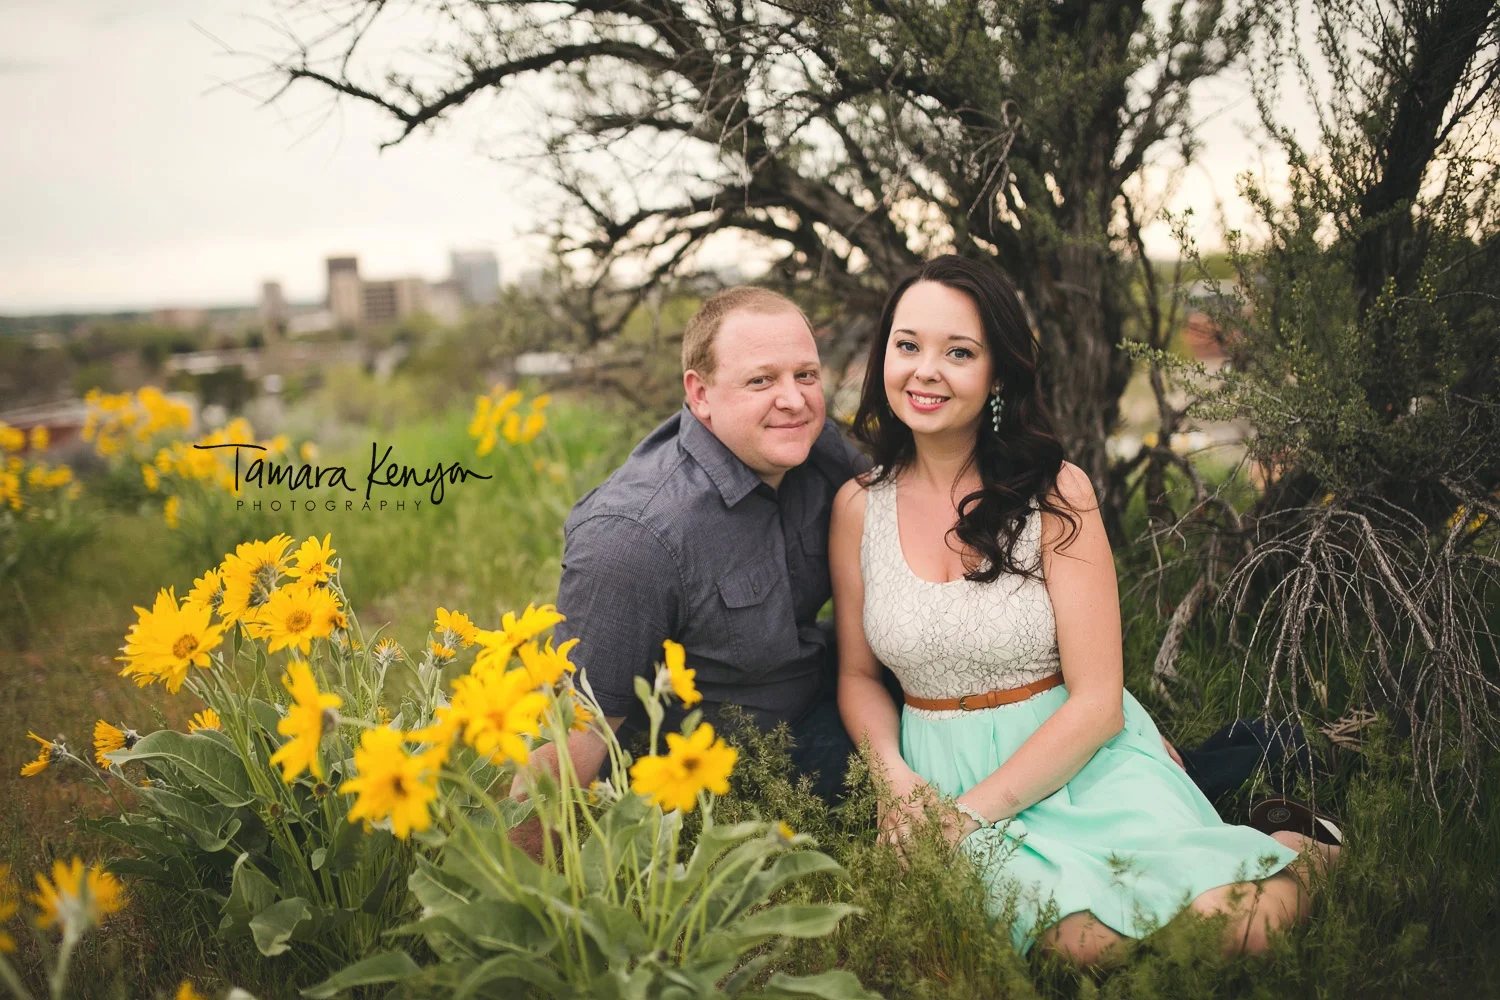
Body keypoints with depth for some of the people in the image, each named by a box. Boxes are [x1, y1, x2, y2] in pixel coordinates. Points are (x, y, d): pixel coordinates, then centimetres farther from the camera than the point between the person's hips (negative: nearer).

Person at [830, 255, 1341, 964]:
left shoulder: (1055, 493, -7)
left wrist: (970, 813, -17)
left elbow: (1097, 703, -9)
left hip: (1079, 759, -1)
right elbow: (858, 674, 8)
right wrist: (897, 780, -11)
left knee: (1225, 921, -23)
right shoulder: (858, 507, 0)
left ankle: (1291, 858, 11)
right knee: (1086, 936, -27)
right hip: (942, 769, 1)